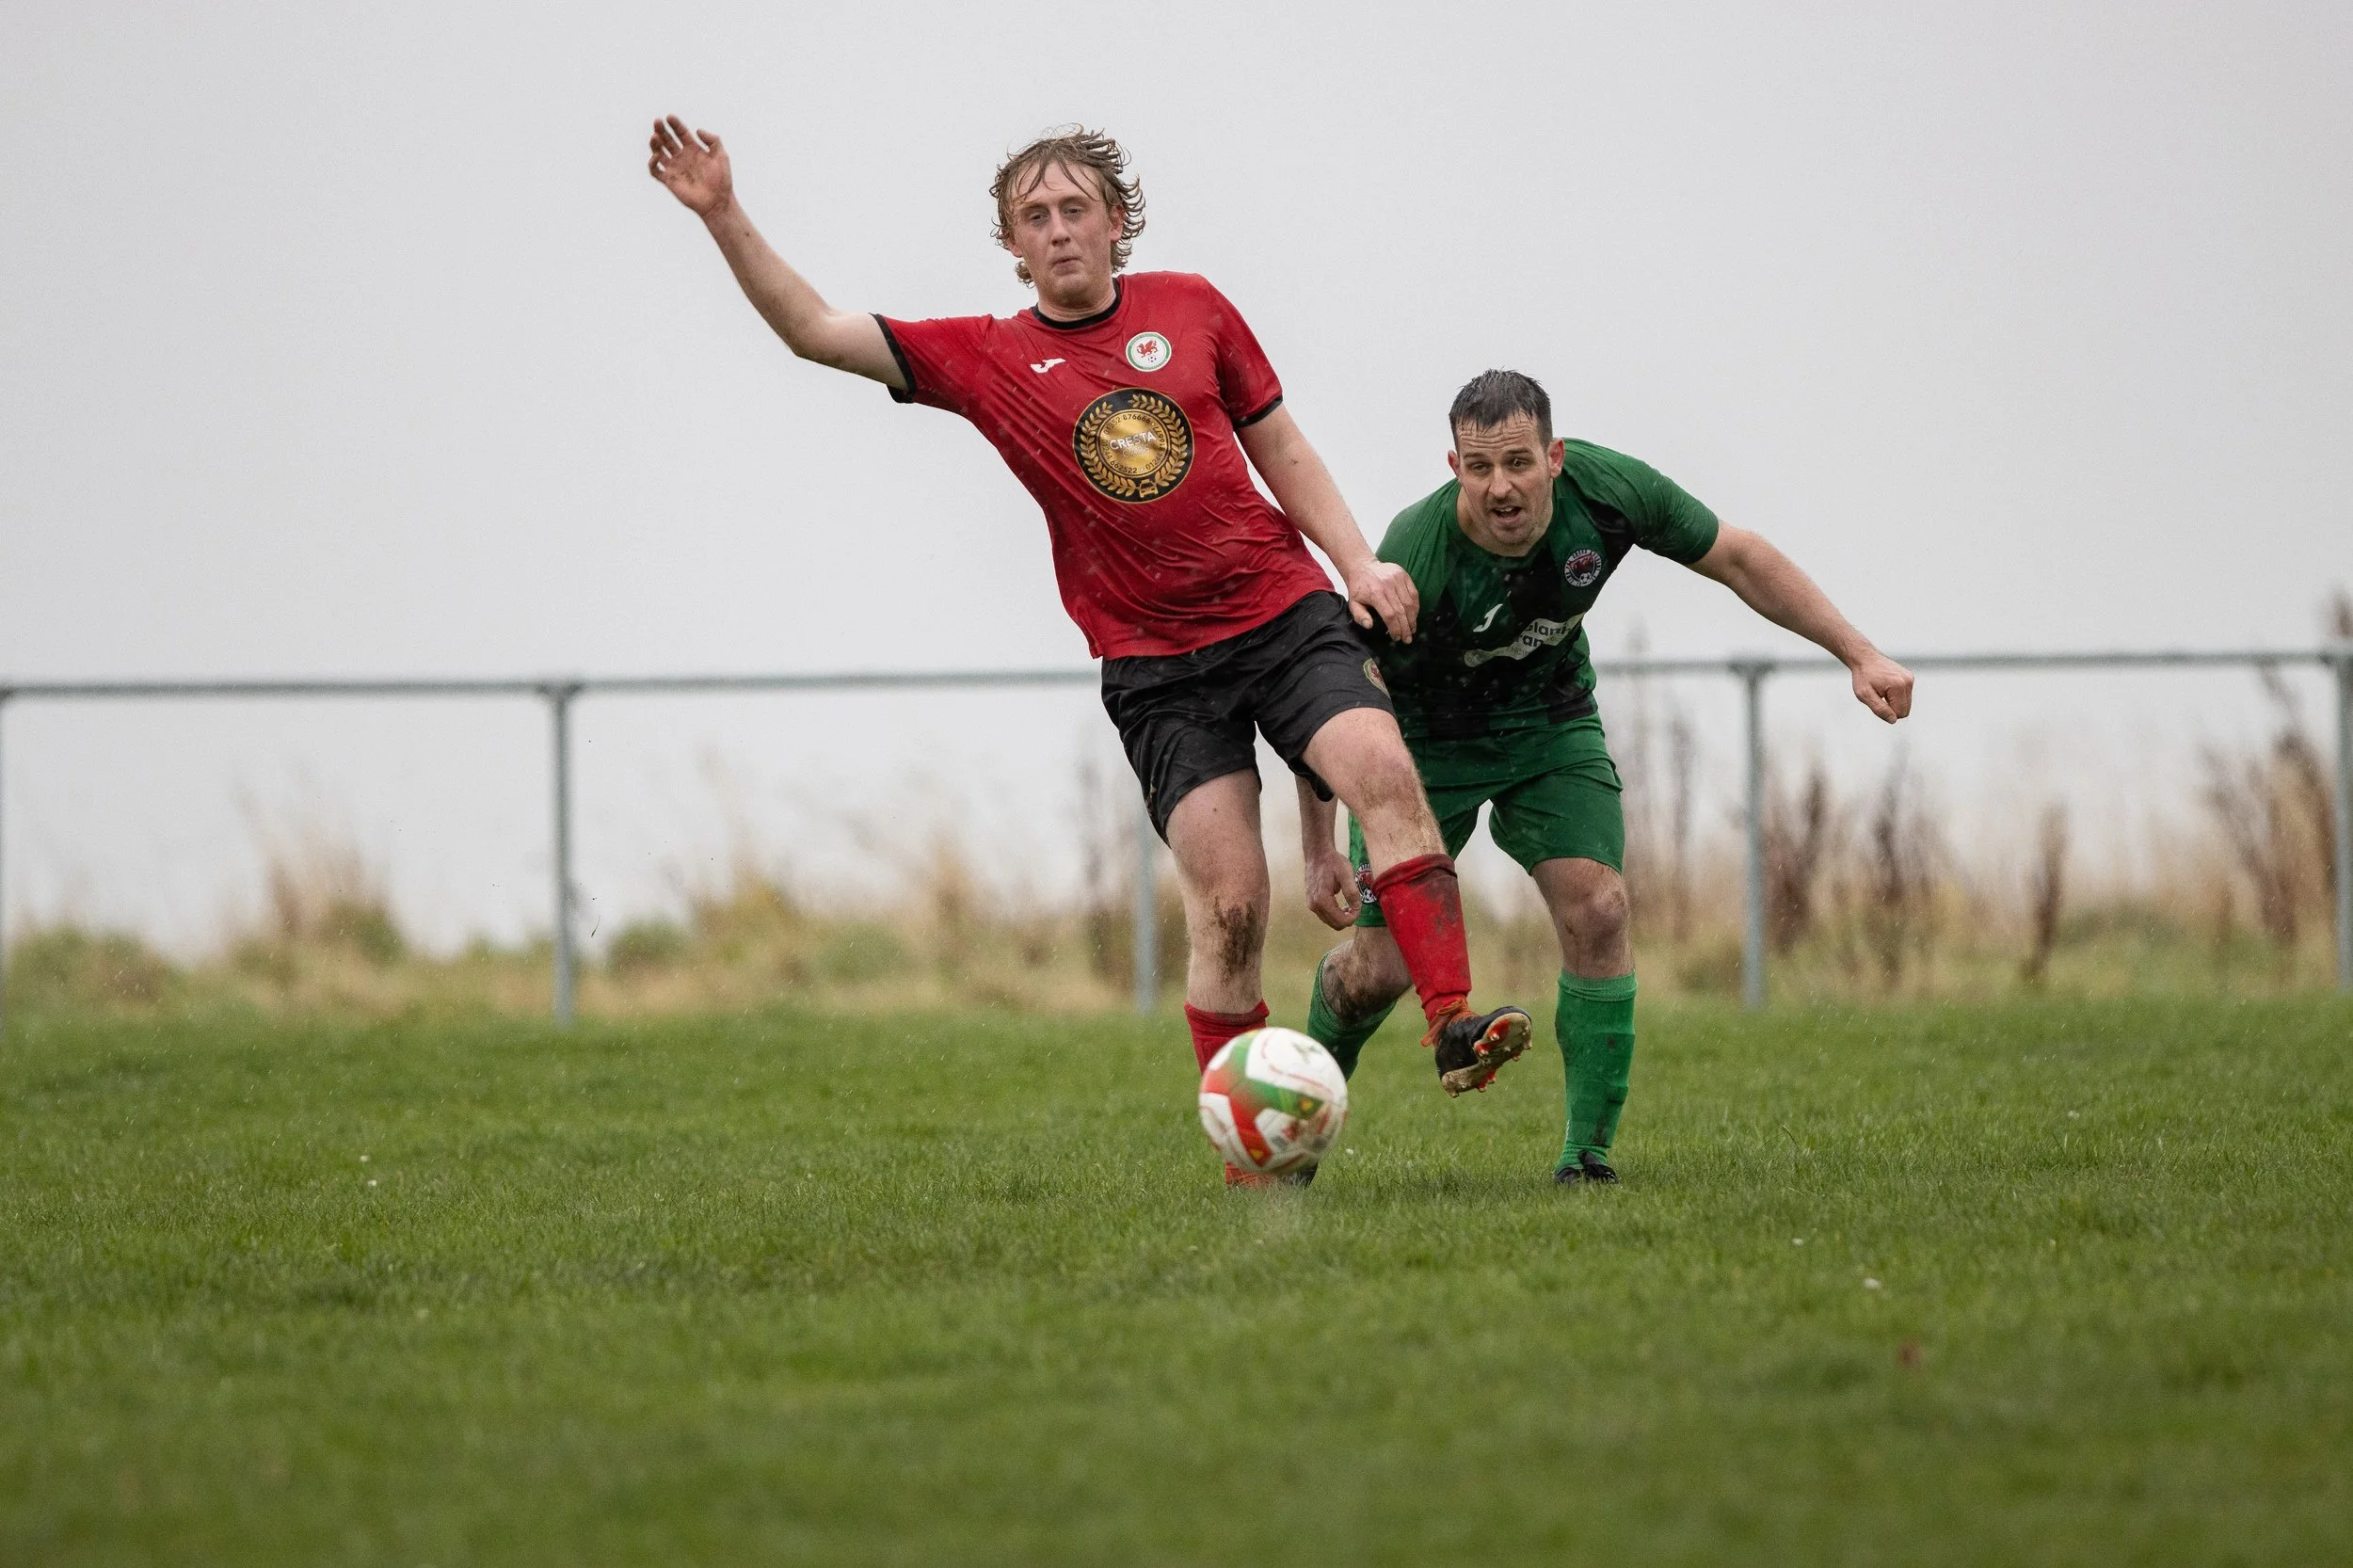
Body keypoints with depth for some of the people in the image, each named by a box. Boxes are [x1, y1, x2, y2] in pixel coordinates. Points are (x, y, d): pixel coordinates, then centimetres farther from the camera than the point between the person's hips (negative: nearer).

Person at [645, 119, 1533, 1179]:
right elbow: (816, 332, 1)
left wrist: (1357, 563, 5)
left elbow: (1278, 447, 16)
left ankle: (1453, 1024, -27)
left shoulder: (1191, 309, 8)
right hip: (1155, 668, -1)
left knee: (1383, 772, -24)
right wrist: (724, 219, -9)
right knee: (1229, 901, -10)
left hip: (1284, 612, 1)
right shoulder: (987, 359, 4)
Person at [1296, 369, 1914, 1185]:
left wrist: (1859, 653, -12)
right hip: (1425, 741, -3)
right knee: (1381, 967, -5)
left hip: (1550, 721, 3)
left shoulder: (1608, 490, -26)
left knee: (1596, 908, -18)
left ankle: (1588, 1150, -10)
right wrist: (1319, 852, -22)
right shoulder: (1416, 555, -35)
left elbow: (1739, 559, -9)